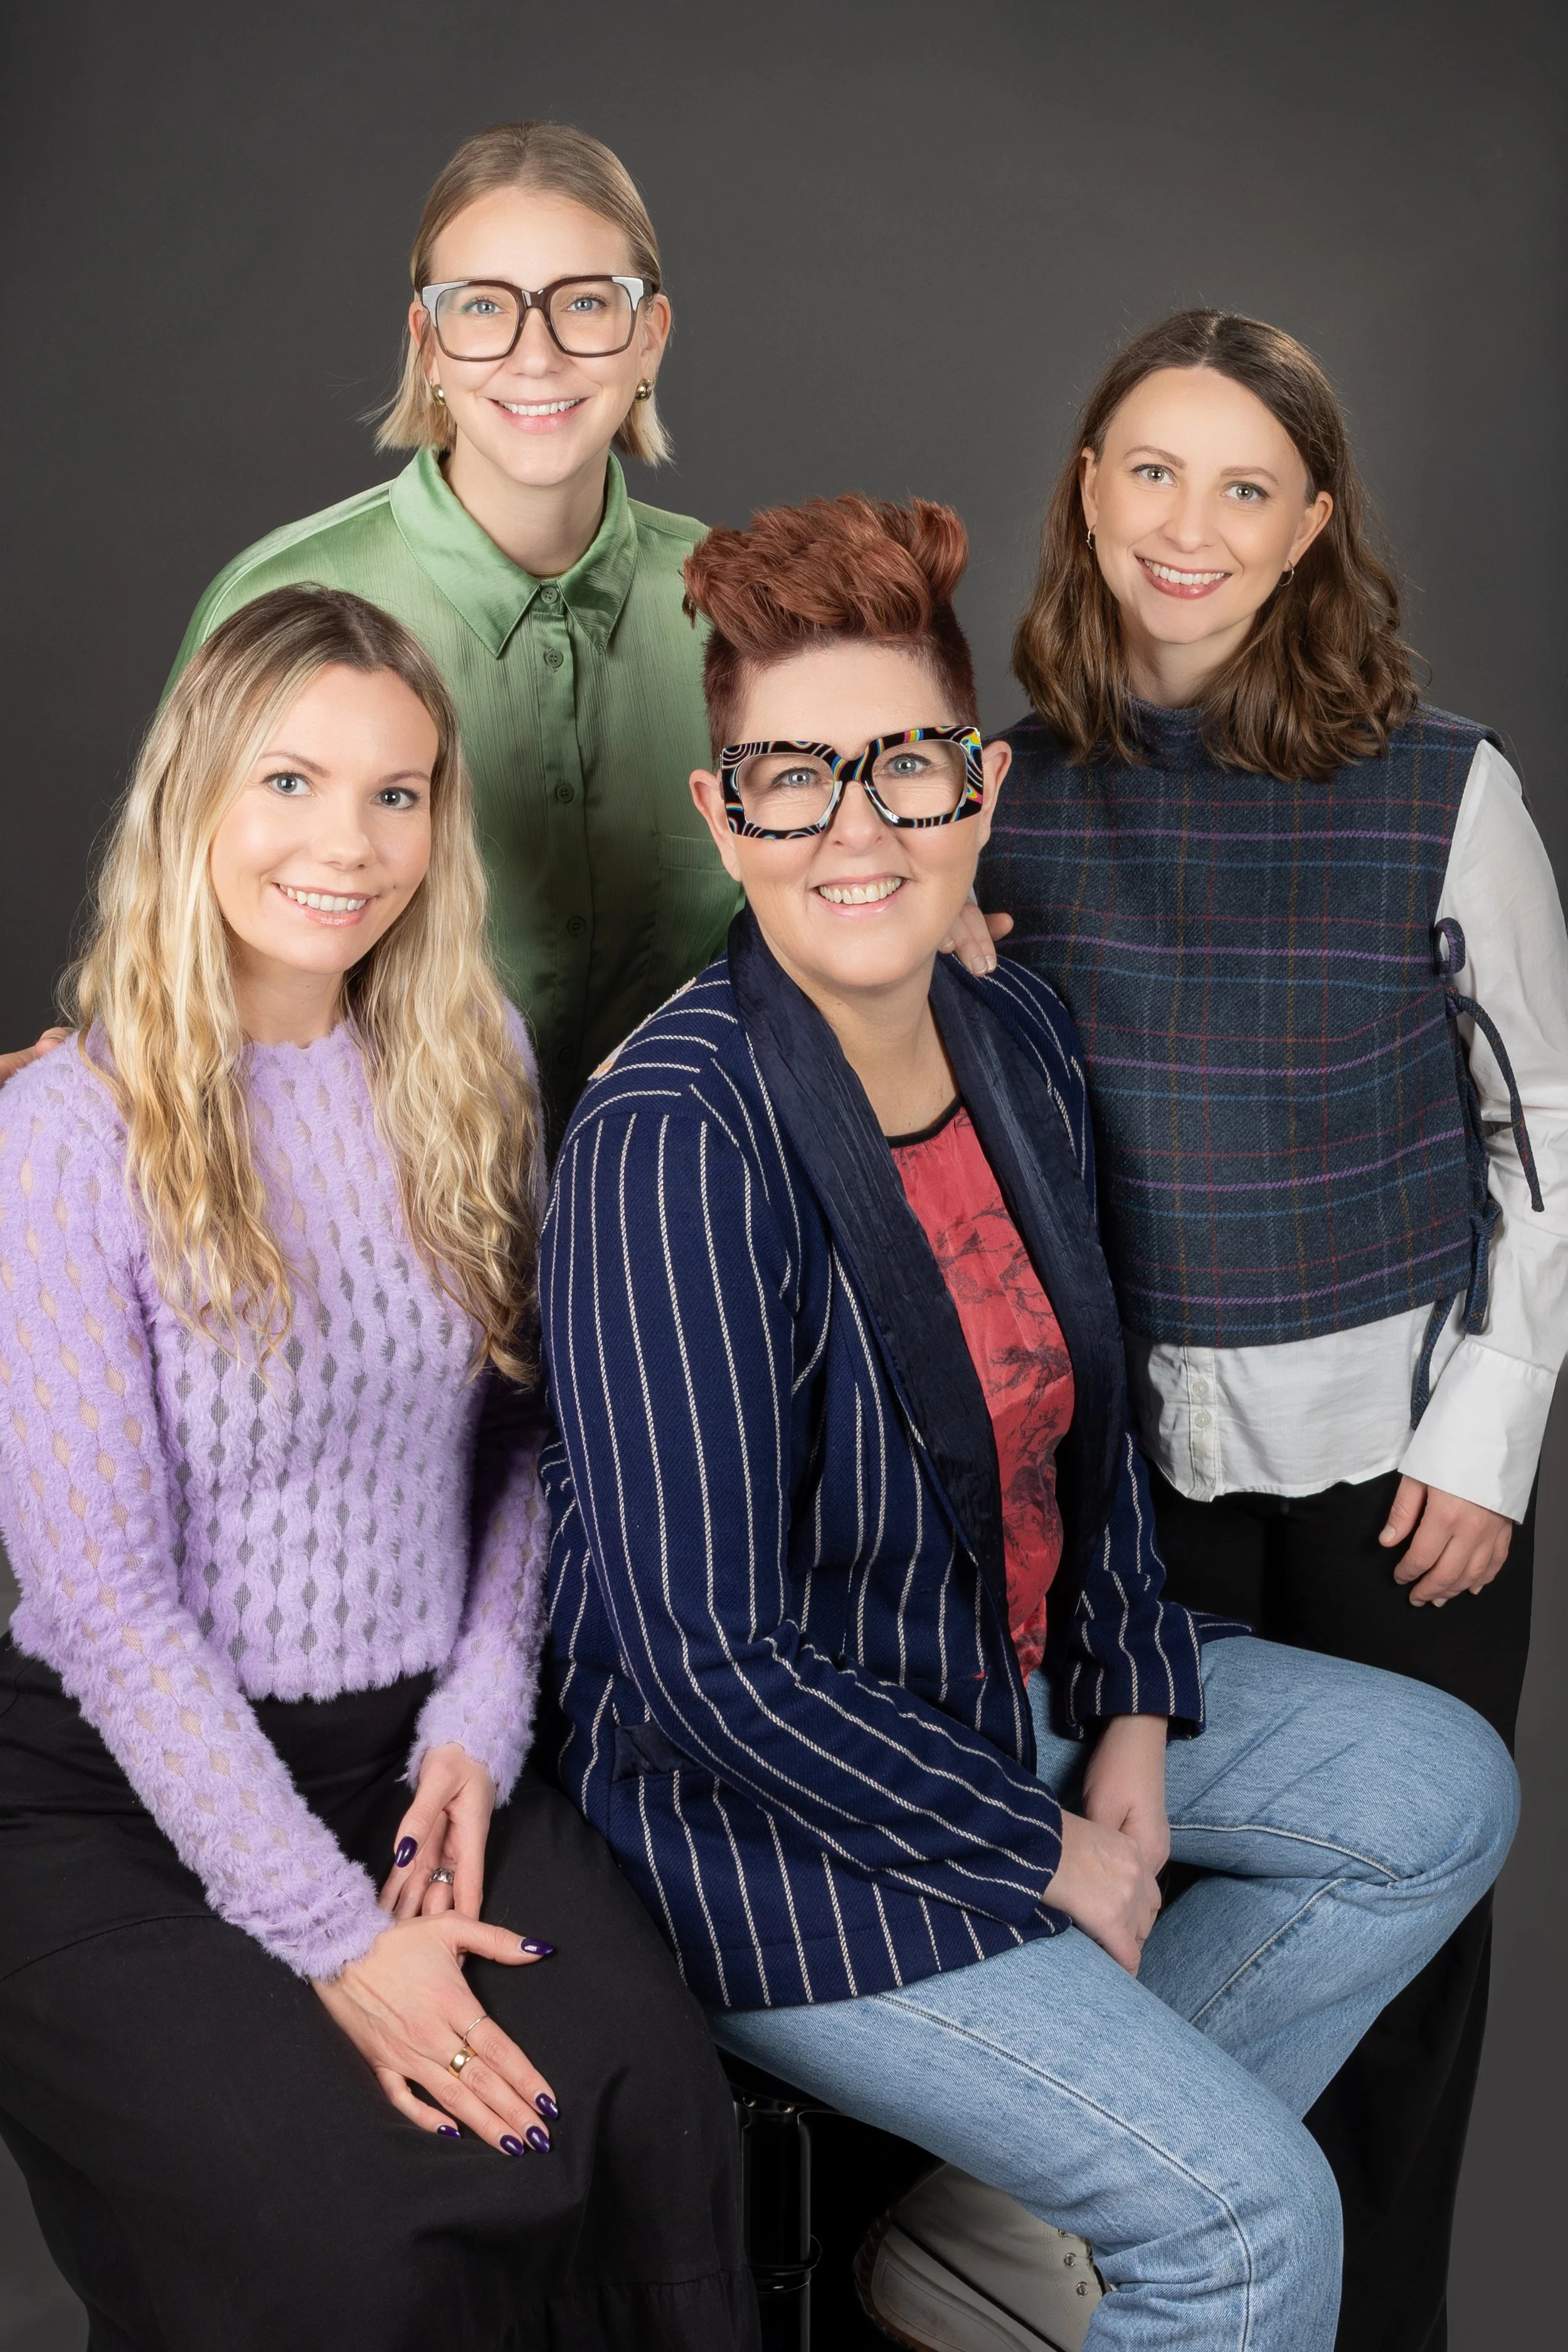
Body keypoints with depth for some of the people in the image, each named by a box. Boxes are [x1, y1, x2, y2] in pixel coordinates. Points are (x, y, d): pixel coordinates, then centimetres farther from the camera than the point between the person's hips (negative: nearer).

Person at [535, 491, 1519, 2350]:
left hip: (1008, 1678, 9)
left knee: (1444, 1789, 12)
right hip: (757, 1799, -8)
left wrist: (1135, 1709, 0)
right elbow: (707, 1655, -26)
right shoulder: (676, 1139, -27)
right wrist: (1047, 1853, -16)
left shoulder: (1017, 1036, -3)